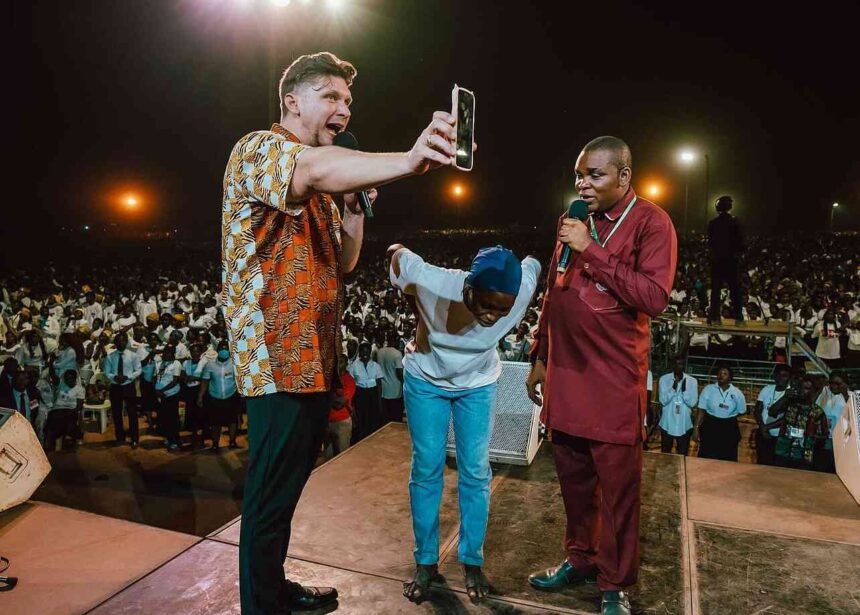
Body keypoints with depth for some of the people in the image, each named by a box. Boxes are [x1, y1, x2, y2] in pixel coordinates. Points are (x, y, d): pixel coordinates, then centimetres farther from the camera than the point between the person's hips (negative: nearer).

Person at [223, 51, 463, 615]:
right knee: (272, 496, 1)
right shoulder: (257, 150, -10)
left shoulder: (320, 188, 19)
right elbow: (316, 169, -34)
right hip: (279, 358, -9)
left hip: (316, 357, 9)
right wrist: (407, 161, -49)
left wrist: (357, 203, 2)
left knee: (290, 484, 20)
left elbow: (344, 263, 17)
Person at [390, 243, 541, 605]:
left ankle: (472, 562, 21)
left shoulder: (522, 289, -31)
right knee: (426, 469, 1)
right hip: (425, 380, -1)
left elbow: (533, 263, -6)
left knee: (475, 472, 3)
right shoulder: (430, 282, -37)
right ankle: (425, 561, 19)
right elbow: (398, 253, -16)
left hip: (478, 385, 1)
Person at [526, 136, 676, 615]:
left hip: (616, 377, -5)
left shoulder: (650, 222, -7)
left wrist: (592, 250, -21)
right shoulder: (572, 219, 11)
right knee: (573, 474, 16)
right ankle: (581, 558, 36)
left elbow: (655, 297, -20)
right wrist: (540, 356, 17)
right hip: (566, 370, 6)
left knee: (617, 484, 5)